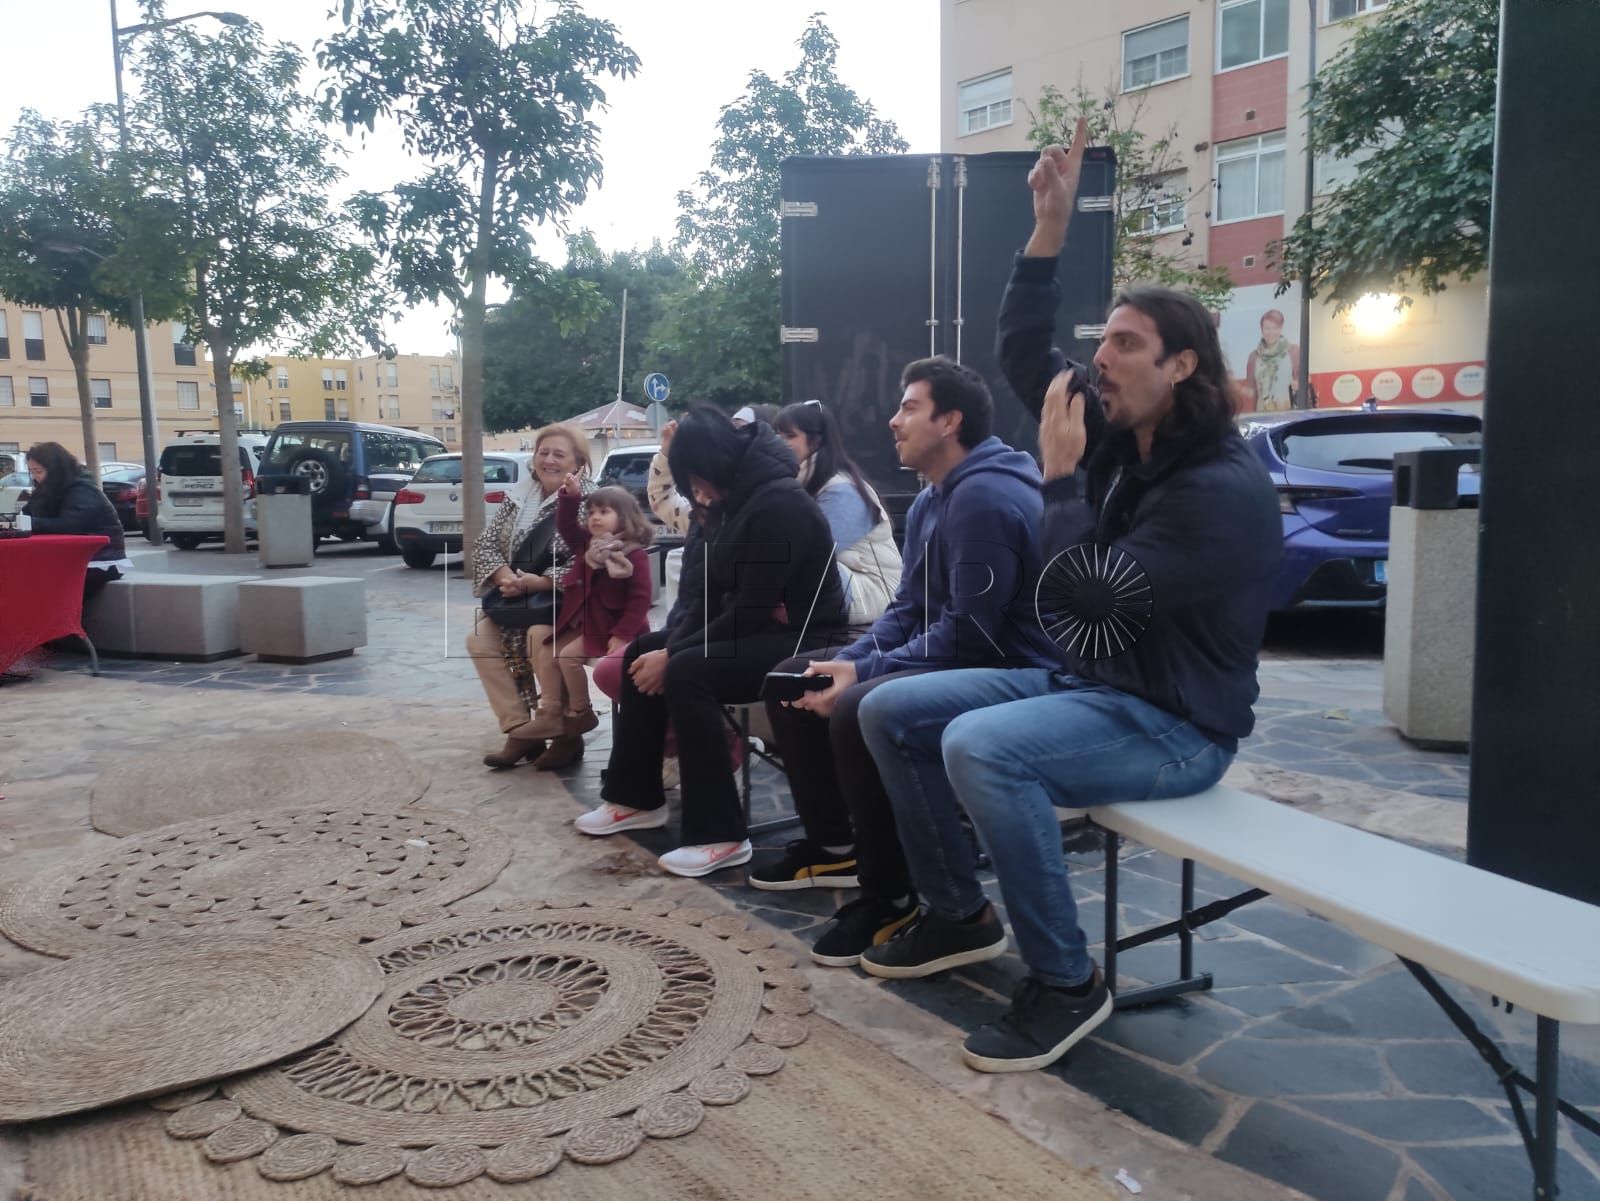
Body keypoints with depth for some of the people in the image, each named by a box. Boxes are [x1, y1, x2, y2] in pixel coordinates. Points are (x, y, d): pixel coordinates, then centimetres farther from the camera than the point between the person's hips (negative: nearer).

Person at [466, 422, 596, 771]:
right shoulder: (517, 499, 10)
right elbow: (485, 544, 8)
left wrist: (541, 582, -24)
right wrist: (503, 575, -13)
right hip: (517, 600, 7)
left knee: (538, 642, -31)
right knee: (479, 639, -15)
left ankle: (566, 734, -11)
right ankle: (520, 731, -13)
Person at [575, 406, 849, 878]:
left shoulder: (777, 504, -21)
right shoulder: (731, 502, 8)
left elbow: (753, 609, -25)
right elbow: (714, 593, 10)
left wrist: (674, 657, -19)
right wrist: (671, 646, -7)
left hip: (801, 638, -10)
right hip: (753, 628, 10)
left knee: (687, 673, -28)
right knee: (643, 651, 7)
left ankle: (720, 835, -22)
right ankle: (636, 797, 15)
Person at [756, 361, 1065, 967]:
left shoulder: (984, 495, -20)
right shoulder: (931, 501, 13)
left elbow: (969, 634, -25)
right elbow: (907, 608, 13)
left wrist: (864, 673, -21)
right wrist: (845, 661, -3)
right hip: (945, 658, 11)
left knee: (858, 711, -34)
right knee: (794, 678, 10)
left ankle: (890, 896, -14)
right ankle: (834, 845, 20)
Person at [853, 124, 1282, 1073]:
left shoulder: (1223, 487, -21)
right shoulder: (1119, 437, 5)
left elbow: (1089, 594, -28)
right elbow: (1023, 353, 6)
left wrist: (1060, 473, -19)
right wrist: (1052, 226, -1)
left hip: (1173, 725, -9)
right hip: (1083, 683, 9)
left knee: (980, 748, -35)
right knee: (892, 711, 0)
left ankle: (1066, 982, -16)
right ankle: (958, 915, 13)